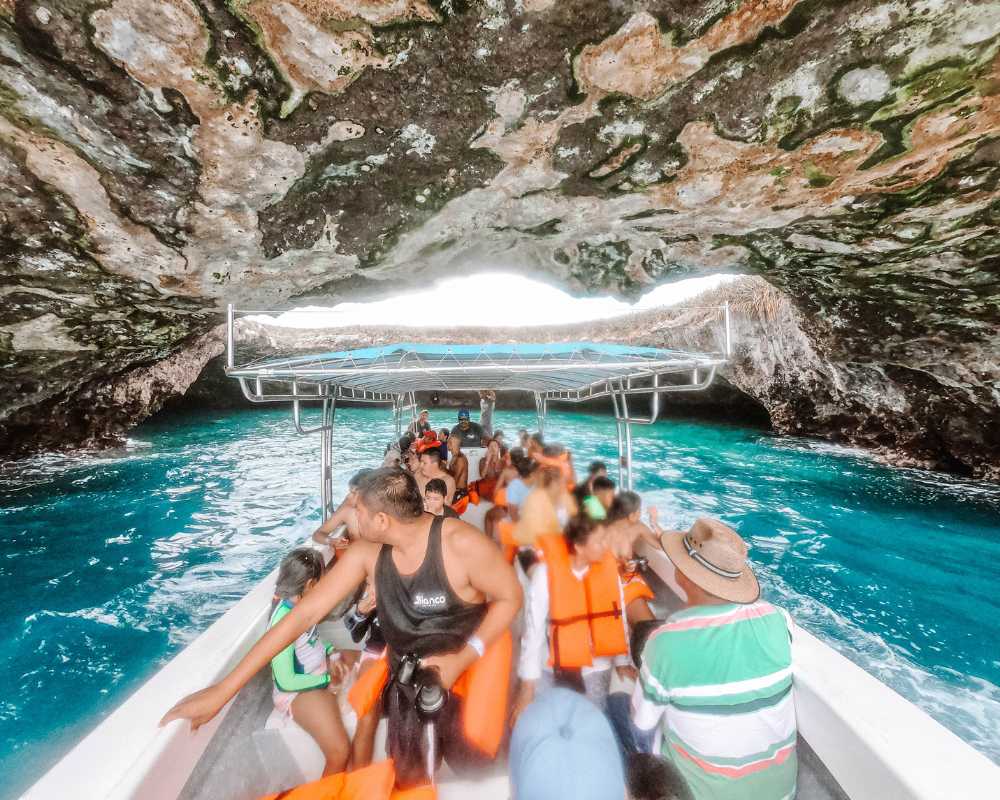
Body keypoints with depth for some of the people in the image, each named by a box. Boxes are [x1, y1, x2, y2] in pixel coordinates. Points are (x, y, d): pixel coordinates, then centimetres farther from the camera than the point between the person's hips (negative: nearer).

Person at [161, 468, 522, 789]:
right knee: (408, 775, 15)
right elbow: (304, 613, -13)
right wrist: (223, 689, -11)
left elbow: (510, 596, -20)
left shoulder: (461, 544, -33)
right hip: (408, 670, 4)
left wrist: (463, 658, -26)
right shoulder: (366, 552, -17)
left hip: (475, 660, -3)